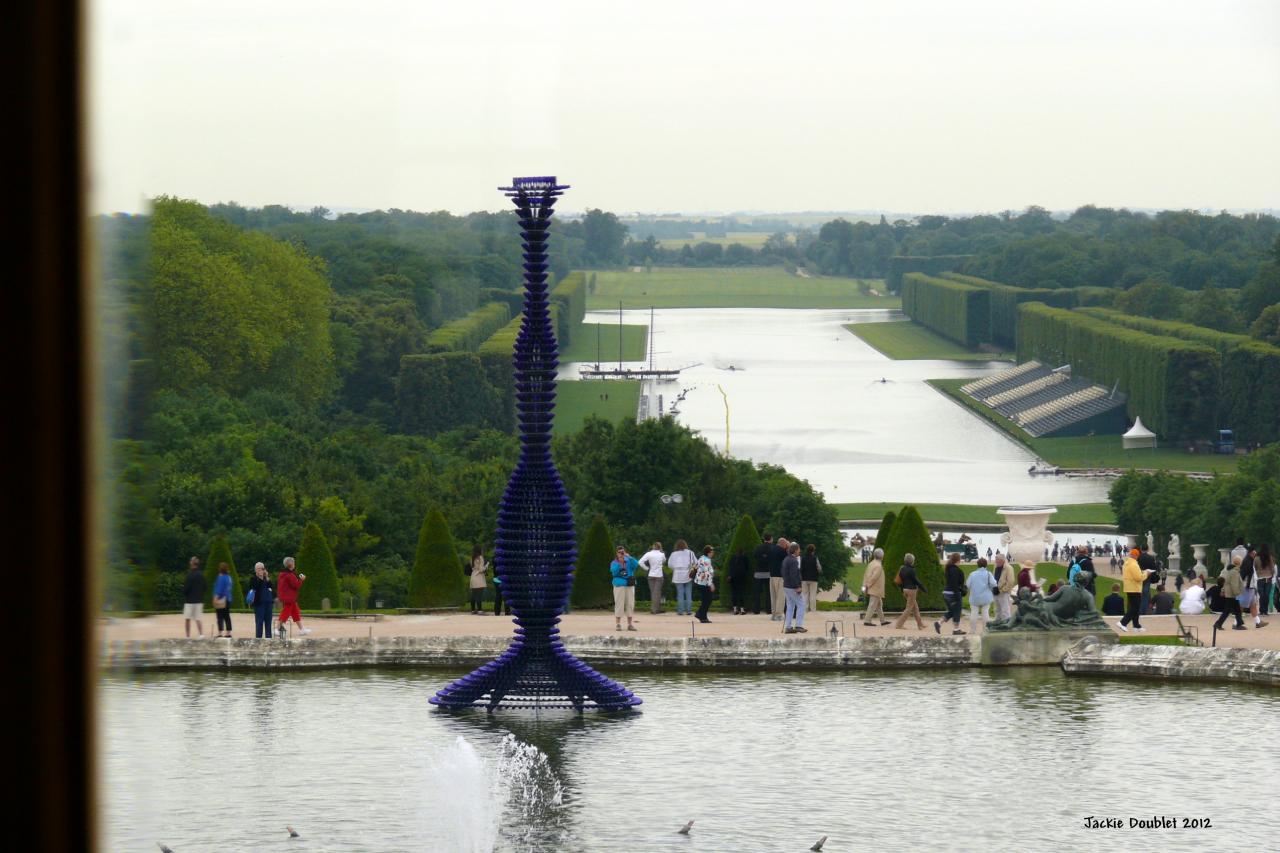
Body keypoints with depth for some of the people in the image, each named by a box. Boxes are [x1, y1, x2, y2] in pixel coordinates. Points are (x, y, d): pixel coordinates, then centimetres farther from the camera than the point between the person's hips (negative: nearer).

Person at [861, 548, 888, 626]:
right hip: (876, 589, -9)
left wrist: (864, 586, 6)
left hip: (872, 589, 9)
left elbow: (866, 575, 9)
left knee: (879, 604, 16)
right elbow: (873, 577, -22)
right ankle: (867, 620, -7)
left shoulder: (871, 564, 11)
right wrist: (868, 586, -15)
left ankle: (882, 620, 22)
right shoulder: (878, 566, -17)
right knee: (872, 605, -6)